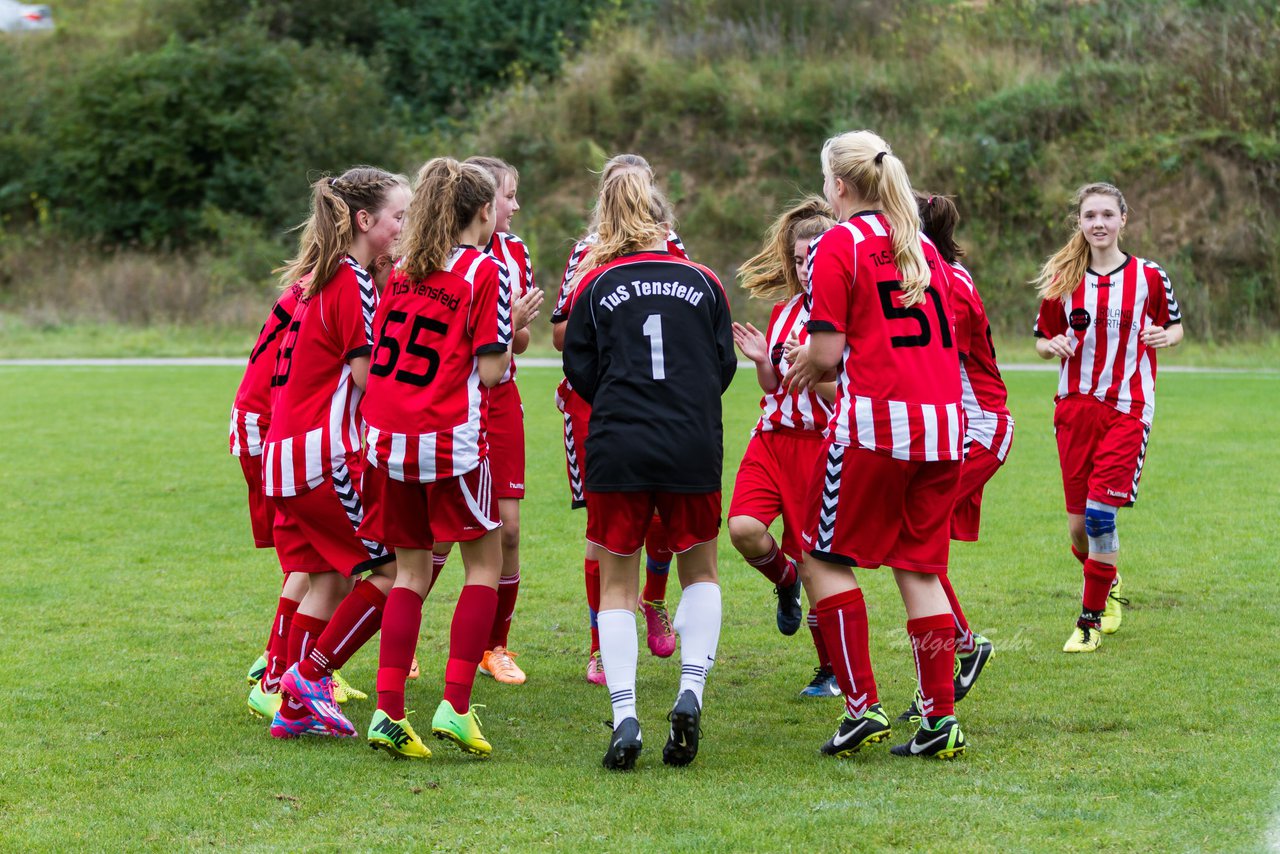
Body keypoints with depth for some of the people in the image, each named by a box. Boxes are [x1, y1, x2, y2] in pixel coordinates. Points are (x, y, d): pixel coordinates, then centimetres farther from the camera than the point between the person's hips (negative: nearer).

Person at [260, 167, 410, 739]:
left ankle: (296, 706, 14)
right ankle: (308, 677, -1)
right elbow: (367, 376, -15)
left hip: (285, 453, 10)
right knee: (396, 567, -3)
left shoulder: (314, 280, 16)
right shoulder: (353, 283, -13)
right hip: (326, 455, -10)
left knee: (329, 577, 14)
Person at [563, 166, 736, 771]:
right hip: (694, 447, 1)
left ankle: (624, 718, -5)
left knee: (617, 587, 8)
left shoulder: (595, 284, 2)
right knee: (700, 573, 19)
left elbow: (580, 373, 4)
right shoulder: (702, 281, 5)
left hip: (617, 449, -1)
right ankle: (690, 692, -1)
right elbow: (725, 366, 8)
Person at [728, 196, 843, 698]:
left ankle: (831, 670, 18)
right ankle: (785, 582, 15)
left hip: (820, 445, -5)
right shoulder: (784, 312, 12)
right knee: (744, 528, -20)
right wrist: (762, 361, -1)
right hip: (773, 438, 5)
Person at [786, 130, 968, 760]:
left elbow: (828, 352, -8)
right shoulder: (922, 247, 16)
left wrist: (804, 369, 15)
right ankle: (940, 720, 6)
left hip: (874, 424, -6)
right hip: (941, 424, 6)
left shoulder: (837, 245, -3)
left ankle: (862, 707, -1)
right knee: (920, 569, 10)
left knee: (826, 559, 6)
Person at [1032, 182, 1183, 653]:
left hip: (1127, 410, -3)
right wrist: (1054, 346, -10)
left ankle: (1091, 620, -2)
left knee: (1100, 512, -14)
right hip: (1075, 406, 3)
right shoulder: (1062, 280, 4)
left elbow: (1175, 326, 12)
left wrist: (1165, 336, -10)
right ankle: (1107, 584, 36)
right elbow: (1043, 339, 12)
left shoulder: (1149, 277, 0)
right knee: (1078, 522, 4)